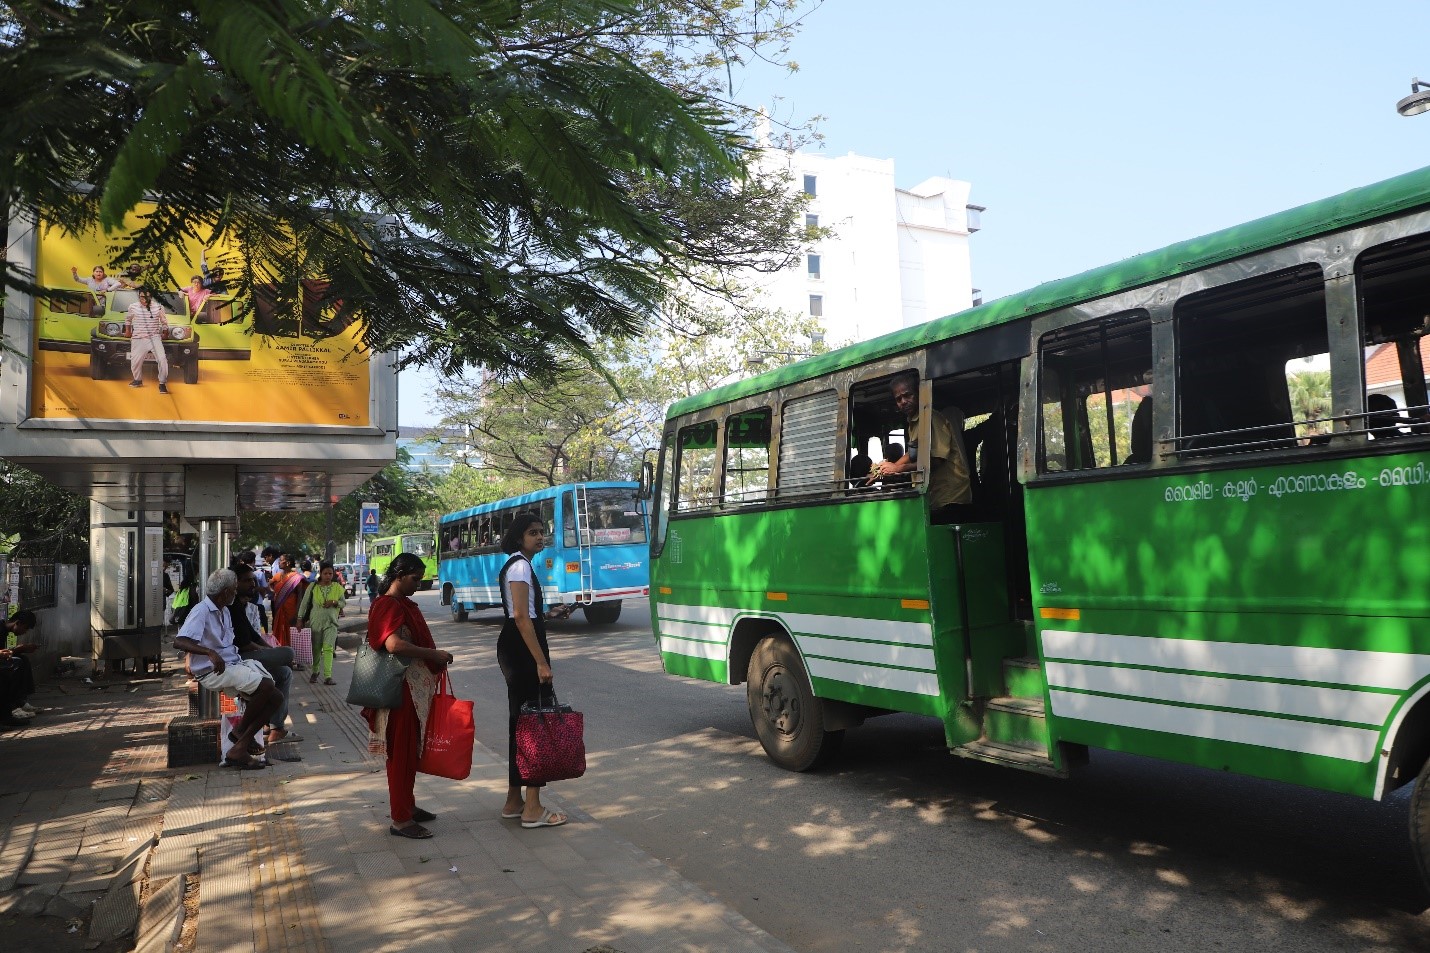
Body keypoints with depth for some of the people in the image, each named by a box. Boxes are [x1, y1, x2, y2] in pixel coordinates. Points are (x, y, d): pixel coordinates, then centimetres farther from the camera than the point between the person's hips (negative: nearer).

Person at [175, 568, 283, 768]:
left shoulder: (224, 611, 18)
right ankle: (240, 731, -5)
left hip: (233, 664, 9)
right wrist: (210, 653, -39)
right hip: (213, 672, -9)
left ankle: (239, 749, -8)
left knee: (275, 698, -6)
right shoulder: (202, 611, -12)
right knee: (266, 685, -27)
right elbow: (179, 641, -26)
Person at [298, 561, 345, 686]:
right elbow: (304, 603, 4)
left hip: (331, 623, -1)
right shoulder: (313, 586, 1)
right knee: (315, 649, 11)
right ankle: (315, 672, 32)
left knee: (328, 648, -13)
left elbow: (343, 602, 9)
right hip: (315, 622, 1)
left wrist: (334, 602, -12)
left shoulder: (337, 587, 3)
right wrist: (300, 619, 0)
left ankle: (328, 676, -17)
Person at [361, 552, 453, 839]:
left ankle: (407, 805, 30)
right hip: (401, 690, -10)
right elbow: (394, 644, -30)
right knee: (401, 753, -3)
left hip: (417, 689, 10)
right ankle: (400, 820, 3)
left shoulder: (405, 604, 15)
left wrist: (436, 658, 9)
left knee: (411, 750, 18)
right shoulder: (388, 606, -16)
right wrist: (434, 655, -24)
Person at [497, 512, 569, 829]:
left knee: (521, 721, 14)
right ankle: (532, 808, -2)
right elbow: (522, 616, -23)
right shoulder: (521, 566, -15)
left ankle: (514, 801, 23)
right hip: (522, 648, -11)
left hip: (513, 648, 11)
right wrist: (541, 661, -25)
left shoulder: (516, 565, 17)